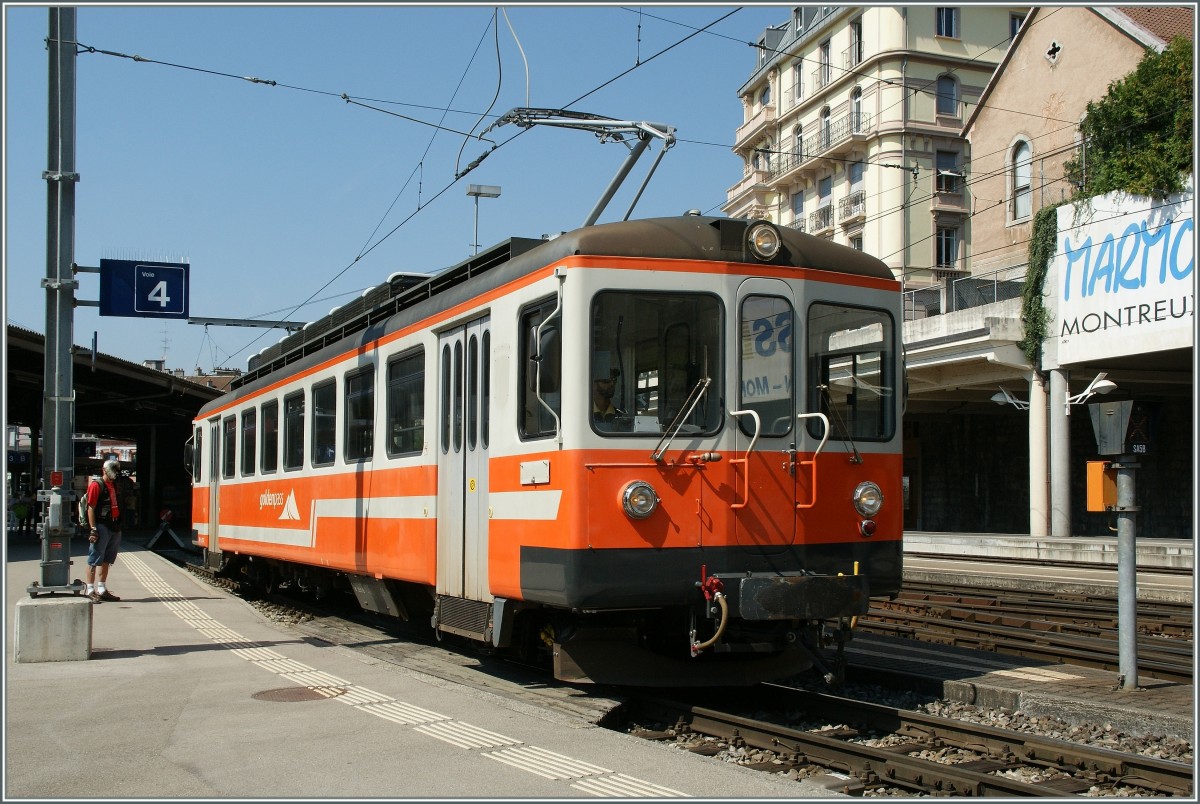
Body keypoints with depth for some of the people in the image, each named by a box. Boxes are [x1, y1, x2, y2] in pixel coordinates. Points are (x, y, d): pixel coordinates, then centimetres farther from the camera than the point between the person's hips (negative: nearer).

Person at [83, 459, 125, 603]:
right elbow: (91, 508, -13)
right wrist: (93, 529, -18)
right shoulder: (96, 485, -8)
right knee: (94, 560, -5)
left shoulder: (115, 486, 18)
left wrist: (119, 526, 16)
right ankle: (90, 591, -4)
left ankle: (102, 590, 19)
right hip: (101, 527, -9)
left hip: (114, 528, 9)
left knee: (107, 560, 13)